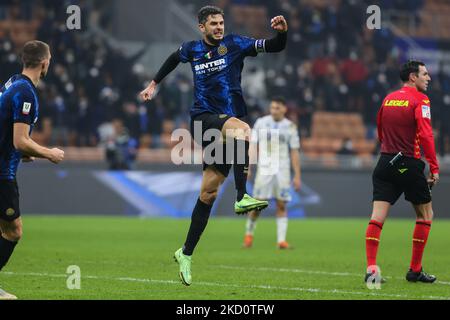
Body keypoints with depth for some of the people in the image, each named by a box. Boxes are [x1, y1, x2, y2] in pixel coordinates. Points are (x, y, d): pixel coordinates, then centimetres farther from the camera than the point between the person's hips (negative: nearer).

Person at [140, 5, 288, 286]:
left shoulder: (235, 44, 2)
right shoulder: (192, 50, 7)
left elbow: (274, 47, -5)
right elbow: (173, 59, 31)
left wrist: (282, 32, -24)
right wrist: (154, 84, 38)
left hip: (227, 122, 2)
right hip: (204, 118, -1)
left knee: (209, 193, 4)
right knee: (242, 128, -35)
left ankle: (186, 254, 15)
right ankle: (242, 197, -43)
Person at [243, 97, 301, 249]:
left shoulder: (290, 127, 3)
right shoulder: (260, 123, 3)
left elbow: (294, 152, 5)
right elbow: (253, 146, 1)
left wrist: (297, 176, 2)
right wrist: (247, 167, -9)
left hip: (282, 171, 1)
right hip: (264, 169, 0)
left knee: (281, 205, -4)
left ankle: (281, 240, -3)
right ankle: (249, 234, 16)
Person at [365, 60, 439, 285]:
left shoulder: (388, 99, 13)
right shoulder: (419, 100, -6)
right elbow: (425, 135, -16)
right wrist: (434, 168, -14)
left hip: (385, 163, 5)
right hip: (409, 164, -5)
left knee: (377, 217, -2)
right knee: (425, 215, 11)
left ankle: (371, 268, -14)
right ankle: (415, 270, 12)